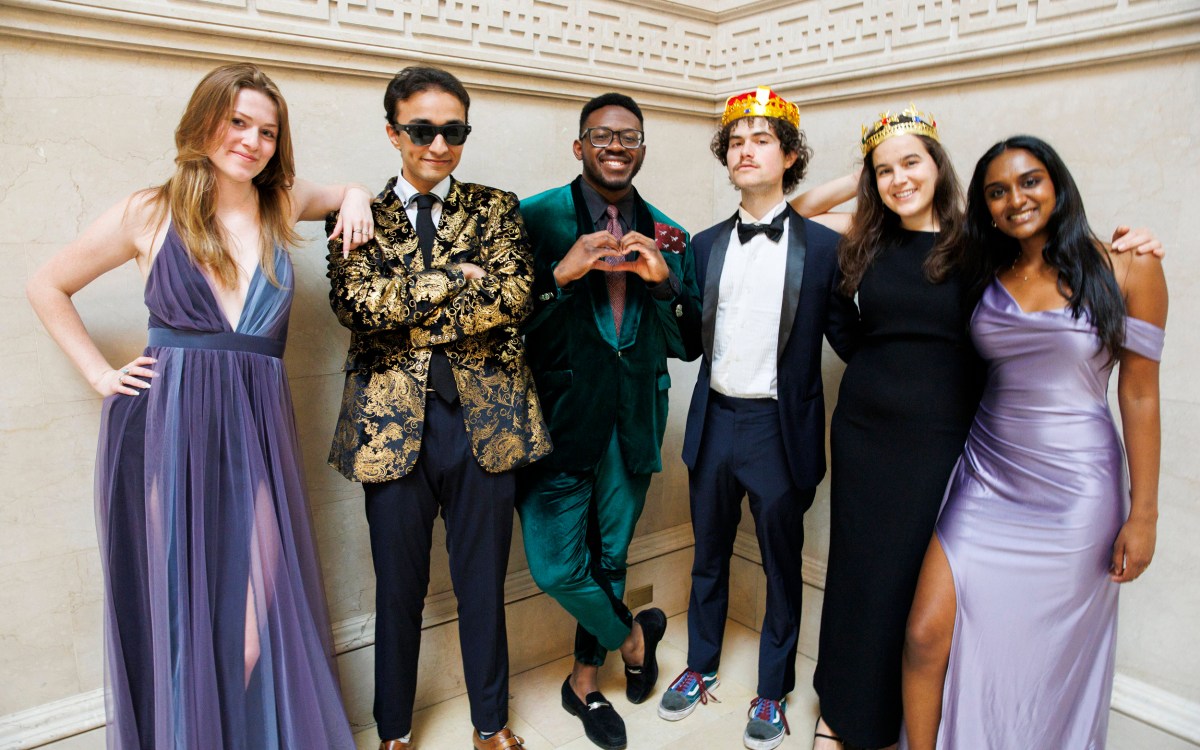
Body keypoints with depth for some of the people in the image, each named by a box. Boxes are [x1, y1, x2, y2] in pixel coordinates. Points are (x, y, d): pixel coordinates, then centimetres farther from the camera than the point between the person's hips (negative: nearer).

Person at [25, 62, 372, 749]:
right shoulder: (151, 213, 4)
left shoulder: (280, 207, 10)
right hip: (165, 426, -1)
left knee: (256, 631, -1)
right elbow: (48, 287, 14)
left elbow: (349, 191, 30)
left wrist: (356, 198, 6)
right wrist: (101, 375, 5)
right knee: (176, 620, 6)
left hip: (256, 428, 2)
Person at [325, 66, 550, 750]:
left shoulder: (496, 207, 7)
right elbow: (360, 303, -12)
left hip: (486, 418, 1)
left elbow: (512, 296, -10)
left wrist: (409, 321, -12)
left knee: (484, 583, 14)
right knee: (399, 588, 14)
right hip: (395, 426, 0)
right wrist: (456, 275, -11)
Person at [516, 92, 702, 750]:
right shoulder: (536, 218, -5)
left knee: (609, 558, 16)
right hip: (559, 418, -3)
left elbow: (688, 345, 6)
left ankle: (585, 683, 39)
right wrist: (561, 273, -24)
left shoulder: (668, 237, 8)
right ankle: (632, 634, 29)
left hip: (632, 425, 4)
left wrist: (665, 281, -10)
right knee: (555, 566, -4)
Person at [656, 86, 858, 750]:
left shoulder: (823, 247, -5)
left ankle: (773, 691, 34)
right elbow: (691, 341, 6)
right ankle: (701, 667, 41)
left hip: (780, 429, -3)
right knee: (708, 556, 19)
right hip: (715, 421, 4)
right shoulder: (705, 245, 6)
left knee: (782, 567, 12)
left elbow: (848, 341, -4)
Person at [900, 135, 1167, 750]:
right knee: (926, 634, -4)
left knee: (1052, 654, 12)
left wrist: (1142, 513, -3)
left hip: (1075, 490, -2)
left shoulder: (1127, 267, -5)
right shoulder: (986, 275, 5)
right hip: (988, 481, 3)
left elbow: (1139, 393, -4)